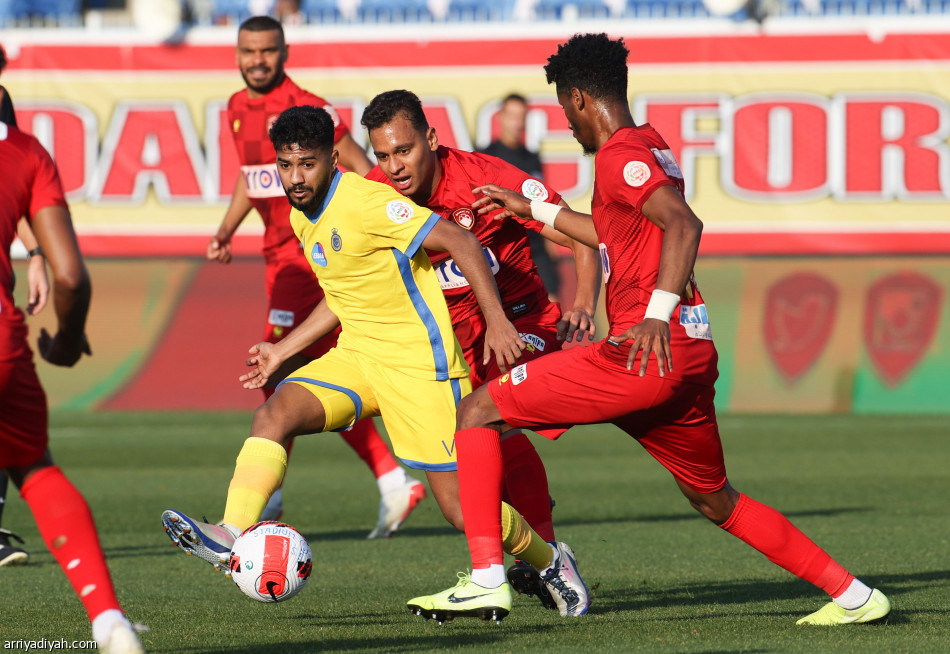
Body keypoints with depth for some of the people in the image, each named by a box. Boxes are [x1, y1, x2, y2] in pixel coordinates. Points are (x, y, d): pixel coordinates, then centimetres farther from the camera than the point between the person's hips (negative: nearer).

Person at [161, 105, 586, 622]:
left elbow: (460, 242, -19)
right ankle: (231, 536, -28)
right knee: (274, 414, -18)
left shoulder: (366, 202, -19)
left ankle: (550, 563, 19)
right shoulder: (301, 217, 8)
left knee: (460, 506, -5)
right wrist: (281, 351, 21)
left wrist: (496, 321, -24)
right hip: (355, 354, 8)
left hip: (418, 361, -8)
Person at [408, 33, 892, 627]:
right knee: (715, 500, 24)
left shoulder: (620, 155, -7)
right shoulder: (651, 145, 21)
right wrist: (535, 209, 45)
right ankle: (853, 596, 23)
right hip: (693, 354, 9)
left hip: (649, 352, -9)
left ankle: (485, 577, -16)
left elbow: (683, 224, -24)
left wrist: (658, 312, -33)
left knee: (479, 412, -5)